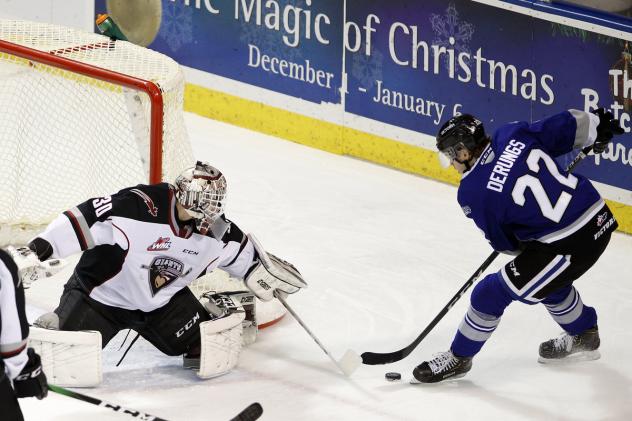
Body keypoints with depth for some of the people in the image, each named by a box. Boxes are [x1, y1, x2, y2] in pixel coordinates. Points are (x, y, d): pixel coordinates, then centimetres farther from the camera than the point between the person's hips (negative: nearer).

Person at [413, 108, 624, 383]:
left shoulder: (473, 193, -12)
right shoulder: (512, 135, -1)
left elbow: (504, 243, 1)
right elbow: (565, 128, 4)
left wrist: (517, 246, 23)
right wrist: (595, 124, 23)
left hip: (569, 246, -7)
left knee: (493, 293, 6)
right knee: (550, 278, 36)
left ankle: (459, 357, 22)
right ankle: (584, 338, 54)